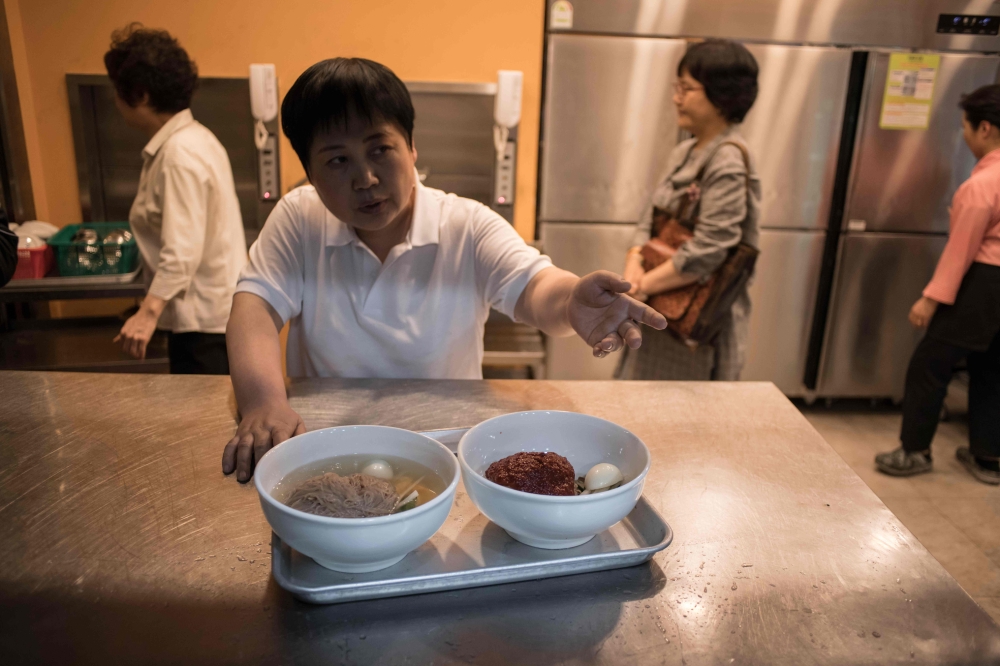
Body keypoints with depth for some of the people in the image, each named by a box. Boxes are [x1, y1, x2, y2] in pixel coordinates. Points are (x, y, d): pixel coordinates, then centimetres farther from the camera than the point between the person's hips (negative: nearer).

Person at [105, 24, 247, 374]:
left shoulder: (180, 154, -18)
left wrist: (149, 312, -28)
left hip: (204, 321, -10)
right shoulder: (194, 138, 11)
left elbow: (182, 252, -25)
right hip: (217, 310, 10)